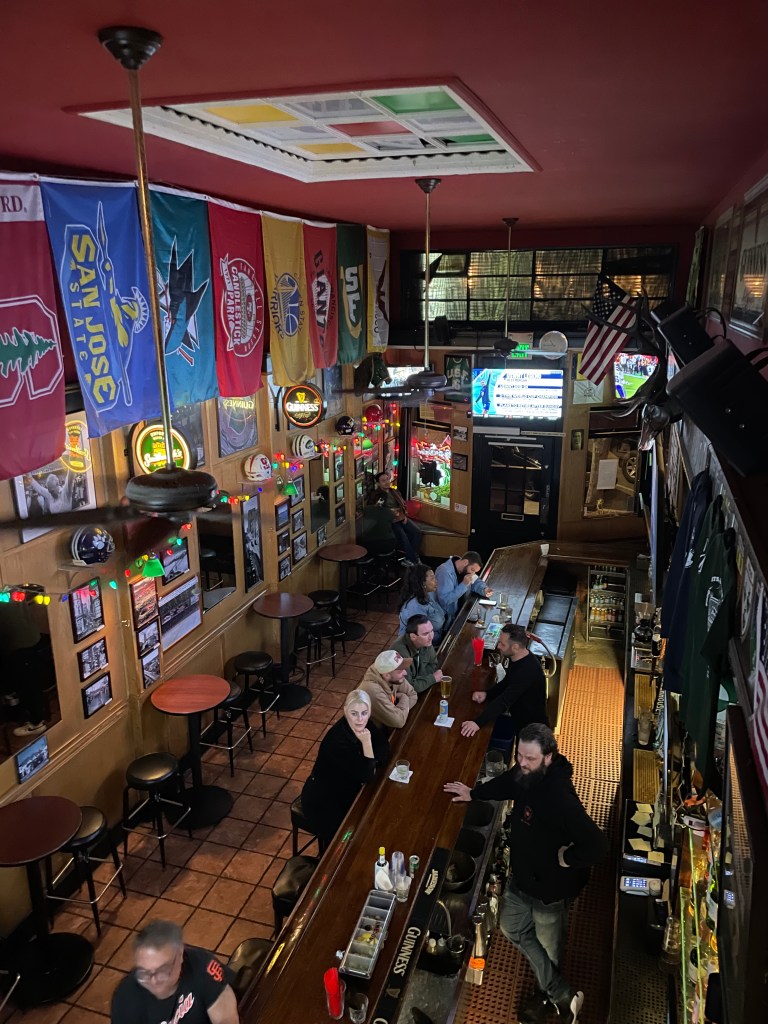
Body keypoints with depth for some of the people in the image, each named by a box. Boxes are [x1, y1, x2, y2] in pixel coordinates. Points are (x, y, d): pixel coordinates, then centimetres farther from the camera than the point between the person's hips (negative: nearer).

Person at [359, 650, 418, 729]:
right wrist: (404, 699, -13)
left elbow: (412, 695, -1)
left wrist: (402, 711, -18)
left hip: (388, 725, 7)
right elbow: (399, 721, -30)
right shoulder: (373, 691, -34)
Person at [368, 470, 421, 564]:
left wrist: (405, 515, 5)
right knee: (403, 536, -30)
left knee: (417, 532, -17)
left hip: (402, 518, 6)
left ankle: (413, 556, -8)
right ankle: (413, 560, -20)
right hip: (389, 521, -6)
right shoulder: (376, 495, 1)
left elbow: (404, 504, 25)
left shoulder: (395, 492, 20)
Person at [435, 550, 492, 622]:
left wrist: (484, 590, -4)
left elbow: (476, 582, 18)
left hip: (462, 612, 8)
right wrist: (464, 584, -29)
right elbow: (444, 600, -33)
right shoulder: (445, 571, -25)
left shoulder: (465, 569, 1)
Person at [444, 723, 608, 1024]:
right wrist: (472, 793, 9)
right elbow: (505, 785, 14)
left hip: (550, 885, -8)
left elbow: (597, 846, -42)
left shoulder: (559, 798, -39)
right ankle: (563, 995, 35)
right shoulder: (525, 775, -13)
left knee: (548, 946, 17)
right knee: (512, 927, 23)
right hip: (521, 875, 9)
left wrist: (566, 858, -27)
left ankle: (548, 993, 45)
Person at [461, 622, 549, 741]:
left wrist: (478, 723, -44)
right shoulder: (517, 658, -4)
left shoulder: (528, 670, -32)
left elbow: (505, 700, -38)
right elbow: (506, 683, 9)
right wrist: (487, 693, -9)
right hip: (519, 718, 8)